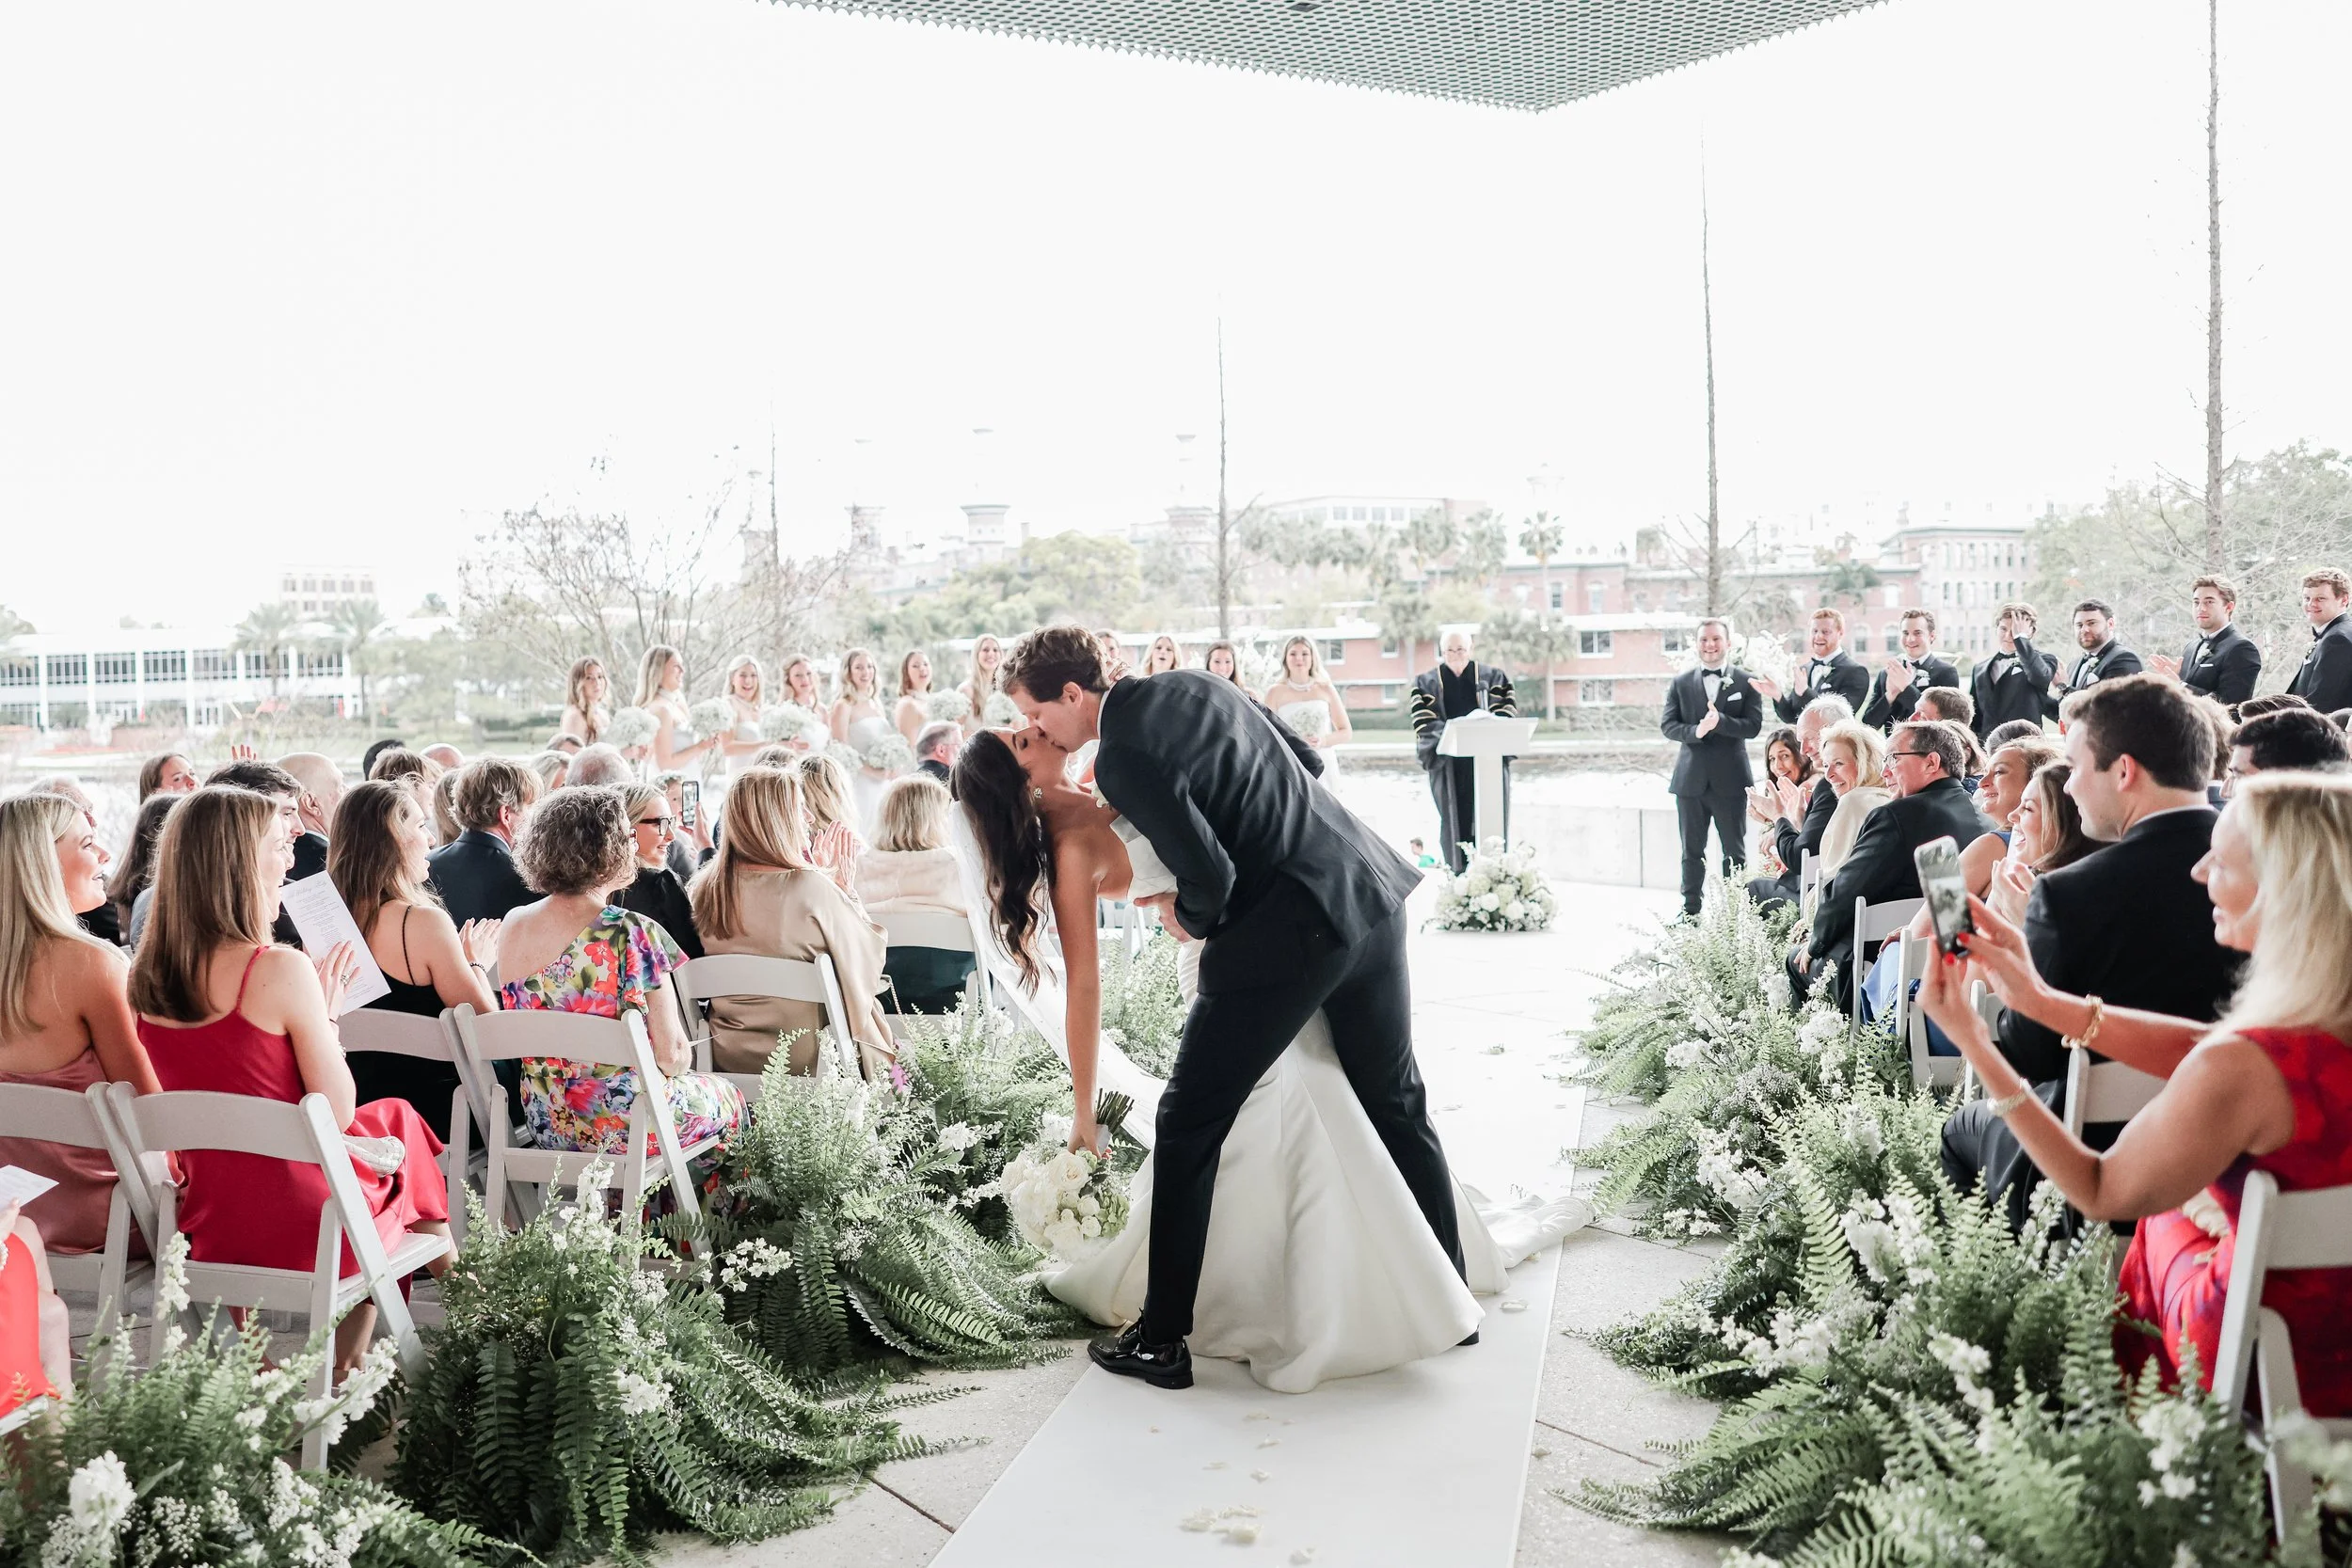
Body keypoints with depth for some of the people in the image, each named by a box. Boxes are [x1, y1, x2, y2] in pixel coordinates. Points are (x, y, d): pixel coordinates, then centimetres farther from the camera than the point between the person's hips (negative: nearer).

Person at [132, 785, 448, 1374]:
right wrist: (327, 1014, -4)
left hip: (208, 1224, 6)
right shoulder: (280, 970, -23)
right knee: (395, 1115, 24)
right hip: (306, 1225, -6)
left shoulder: (145, 976, -1)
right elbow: (339, 1114, -16)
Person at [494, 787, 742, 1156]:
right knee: (728, 1097, 24)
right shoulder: (634, 935, -22)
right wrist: (681, 1059, 6)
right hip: (627, 1125, -6)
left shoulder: (511, 927, -3)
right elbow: (671, 1054, -16)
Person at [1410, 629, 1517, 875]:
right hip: (1448, 762, 0)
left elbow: (1508, 712, 1)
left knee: (1490, 820, -3)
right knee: (1455, 820, -2)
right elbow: (1423, 723, -2)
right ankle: (1460, 877, 1)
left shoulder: (1493, 677, 10)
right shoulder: (1426, 683, 9)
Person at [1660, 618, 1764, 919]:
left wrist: (1720, 721, -24)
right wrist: (1695, 731, -19)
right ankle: (1689, 911, 17)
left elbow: (1753, 726, -8)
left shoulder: (1747, 682, 1)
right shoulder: (1680, 683, 6)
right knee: (1692, 852, 9)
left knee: (1735, 852, 6)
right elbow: (1667, 725, 0)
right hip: (1691, 779, 2)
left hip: (1730, 780, -2)